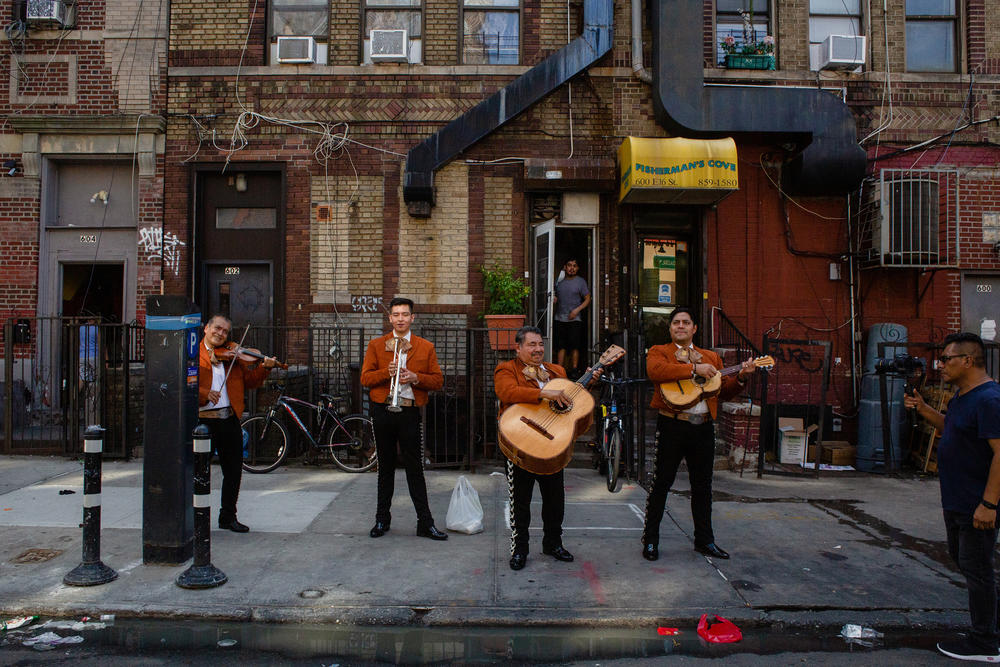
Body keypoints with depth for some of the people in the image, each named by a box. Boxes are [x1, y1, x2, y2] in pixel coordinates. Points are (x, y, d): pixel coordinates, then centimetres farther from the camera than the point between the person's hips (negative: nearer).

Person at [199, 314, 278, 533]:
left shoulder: (233, 355, 13)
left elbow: (250, 381, 12)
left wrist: (264, 368, -4)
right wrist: (203, 393, -23)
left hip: (230, 419, 5)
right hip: (203, 419, -4)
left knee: (234, 471, 11)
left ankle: (228, 517, 26)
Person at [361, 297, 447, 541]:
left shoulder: (426, 347, 6)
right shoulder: (376, 345, 8)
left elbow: (438, 381, 4)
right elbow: (365, 378, 1)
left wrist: (416, 378, -14)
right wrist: (387, 372, -16)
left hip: (410, 413, -1)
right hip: (383, 411, 1)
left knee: (415, 468, 0)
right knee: (385, 467, 12)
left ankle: (425, 523, 7)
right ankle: (382, 519, 24)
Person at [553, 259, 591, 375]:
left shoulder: (581, 281, 3)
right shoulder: (559, 282, 13)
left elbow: (587, 299, 2)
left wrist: (577, 310, -12)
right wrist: (554, 299, 0)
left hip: (574, 320, -3)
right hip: (559, 319, 3)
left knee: (574, 347, -4)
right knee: (560, 347, 3)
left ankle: (574, 371, 2)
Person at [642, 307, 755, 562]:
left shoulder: (711, 357, 18)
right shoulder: (659, 351, 4)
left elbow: (724, 391, 16)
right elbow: (654, 371, -20)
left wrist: (740, 378, -3)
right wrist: (694, 369, -21)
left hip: (703, 427, 5)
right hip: (673, 426, -4)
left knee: (702, 486, 13)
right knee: (661, 483, 0)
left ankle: (704, 540, 26)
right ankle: (650, 540, 11)